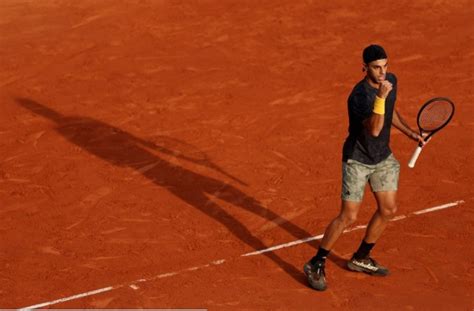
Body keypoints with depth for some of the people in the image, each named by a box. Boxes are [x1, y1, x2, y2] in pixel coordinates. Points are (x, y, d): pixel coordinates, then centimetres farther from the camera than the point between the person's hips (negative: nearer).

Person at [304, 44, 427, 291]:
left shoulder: (391, 80, -4)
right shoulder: (359, 96, -28)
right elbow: (374, 129, -40)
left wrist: (410, 133, 9)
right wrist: (381, 97, -50)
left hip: (383, 157, 8)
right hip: (357, 160, -8)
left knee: (388, 210, 10)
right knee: (348, 216, -9)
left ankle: (360, 259, 28)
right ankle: (316, 265, 5)